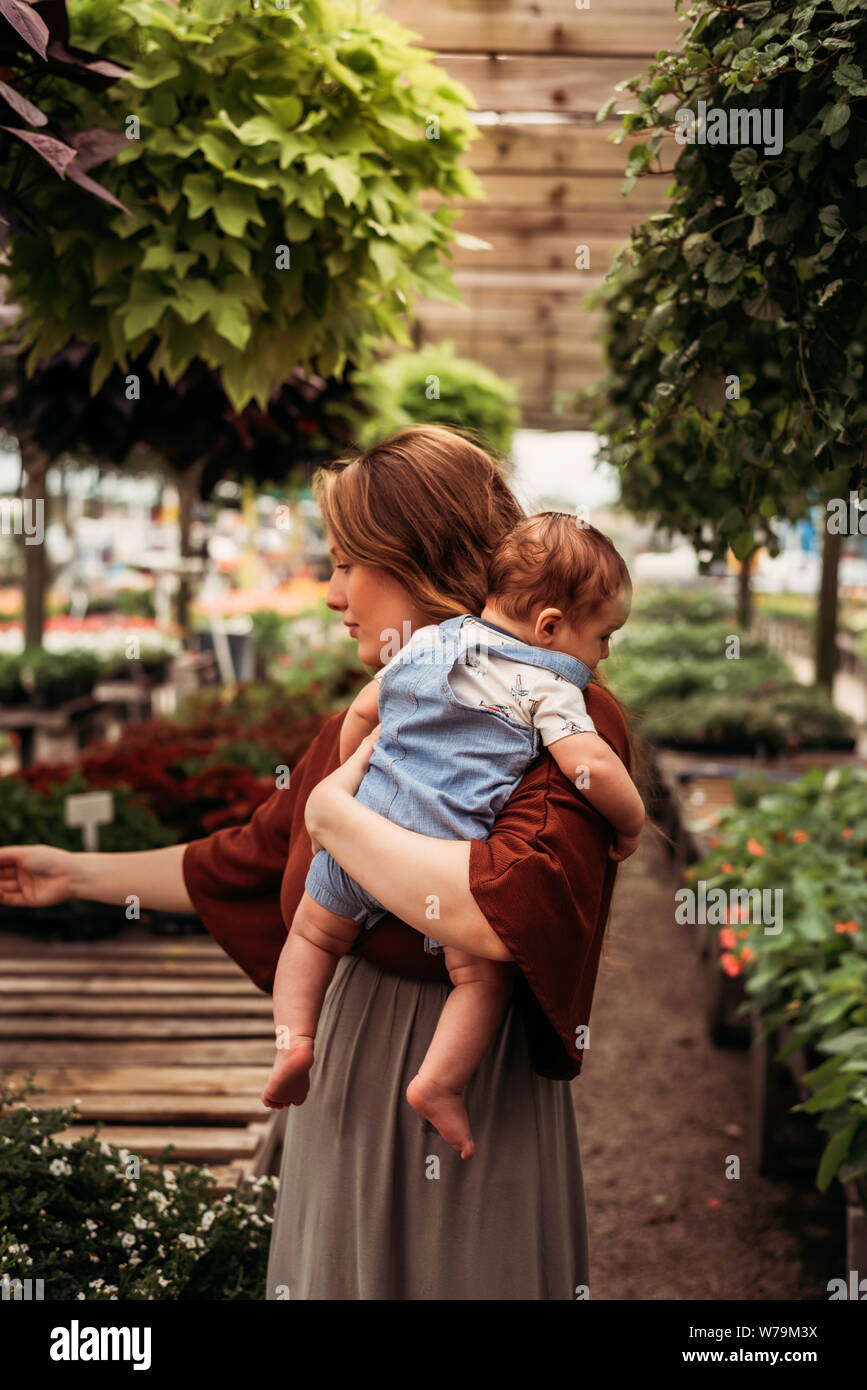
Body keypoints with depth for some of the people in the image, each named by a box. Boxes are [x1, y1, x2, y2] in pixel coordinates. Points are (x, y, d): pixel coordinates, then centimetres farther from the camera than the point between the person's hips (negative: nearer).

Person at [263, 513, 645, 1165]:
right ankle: (439, 1082, -8)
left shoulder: (425, 643, 15)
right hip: (449, 857, -5)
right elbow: (592, 766, -16)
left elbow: (363, 710, 24)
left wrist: (351, 790, 38)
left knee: (314, 934, 23)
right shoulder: (549, 688, -4)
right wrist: (631, 822, 1)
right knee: (484, 974, 7)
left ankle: (294, 1036, 8)